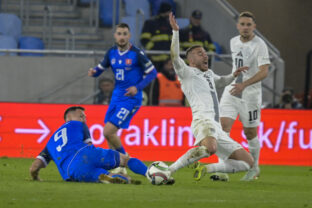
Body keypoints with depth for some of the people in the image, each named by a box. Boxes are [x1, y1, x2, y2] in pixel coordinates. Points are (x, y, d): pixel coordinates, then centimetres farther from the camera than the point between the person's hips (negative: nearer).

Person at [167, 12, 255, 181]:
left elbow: (220, 82, 52)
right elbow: (175, 57, -13)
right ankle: (169, 170, -36)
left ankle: (206, 168, 7)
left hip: (216, 128, 9)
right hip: (203, 121, -9)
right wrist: (175, 31, -18)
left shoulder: (208, 73, 30)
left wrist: (233, 75, 33)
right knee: (210, 148, -43)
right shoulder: (187, 72, 5)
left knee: (248, 162, 7)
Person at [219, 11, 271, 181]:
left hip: (250, 94, -4)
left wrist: (244, 84, -34)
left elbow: (264, 72, -23)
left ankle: (254, 167, 26)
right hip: (231, 90, 4)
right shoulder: (233, 42, 7)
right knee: (223, 125, -13)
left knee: (250, 133, 6)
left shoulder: (260, 45, -13)